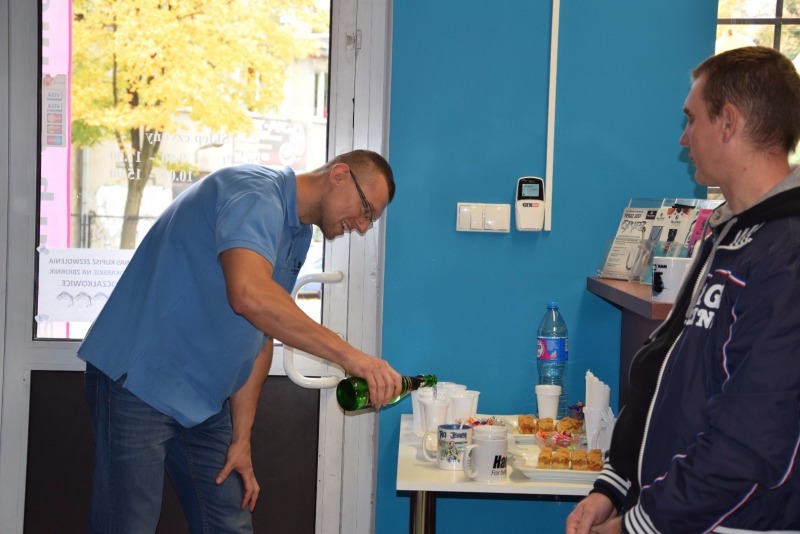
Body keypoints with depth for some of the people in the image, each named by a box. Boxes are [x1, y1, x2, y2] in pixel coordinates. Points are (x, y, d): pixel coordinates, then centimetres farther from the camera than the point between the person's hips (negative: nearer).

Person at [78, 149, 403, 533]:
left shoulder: (297, 235, 12)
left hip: (204, 399, 9)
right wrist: (348, 355, -36)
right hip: (138, 380, -9)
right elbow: (249, 294, -37)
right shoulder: (255, 194, -18)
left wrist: (241, 438, 9)